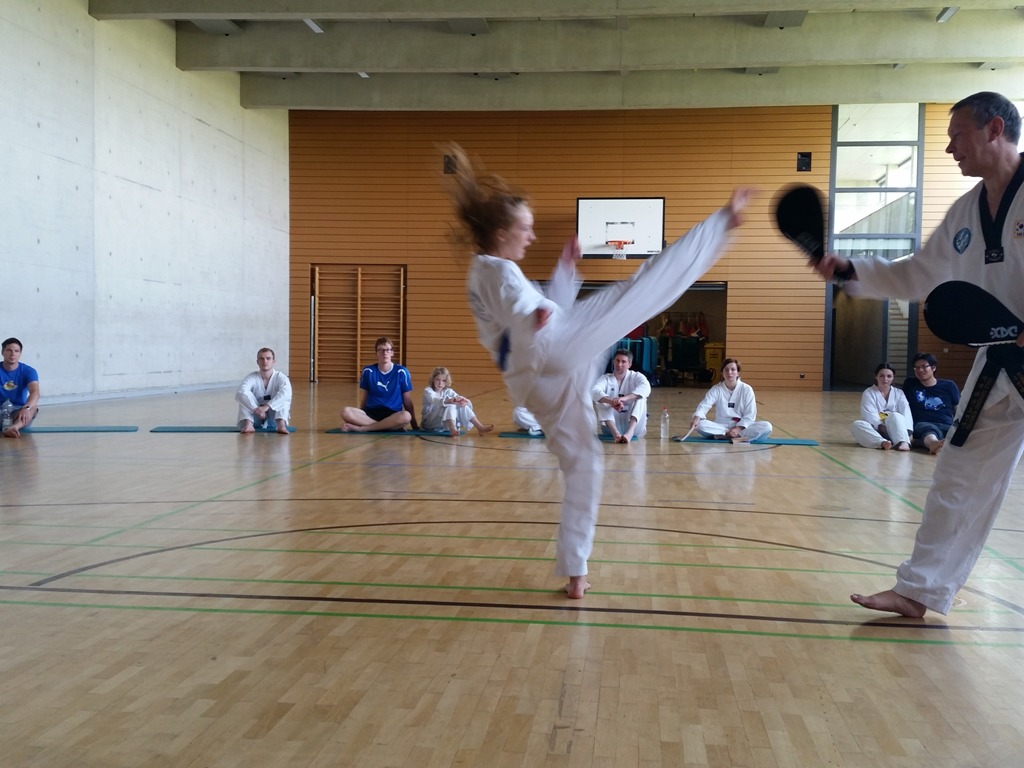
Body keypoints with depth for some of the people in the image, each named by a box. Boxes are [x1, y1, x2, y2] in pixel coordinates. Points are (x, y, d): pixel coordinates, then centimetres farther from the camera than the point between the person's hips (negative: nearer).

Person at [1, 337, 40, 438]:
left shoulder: (28, 371, -4)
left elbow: (35, 392, -23)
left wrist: (26, 408, -45)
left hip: (18, 412, 0)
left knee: (33, 407, -33)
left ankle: (13, 428, -62)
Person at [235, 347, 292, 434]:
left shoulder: (281, 378, -13)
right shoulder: (252, 378, -11)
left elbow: (286, 394, -35)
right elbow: (240, 393, -30)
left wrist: (267, 406, -45)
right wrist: (256, 409, -42)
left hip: (274, 419, -1)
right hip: (256, 419, 1)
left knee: (284, 398, -24)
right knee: (245, 396, -21)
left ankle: (281, 425, -46)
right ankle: (248, 424, -43)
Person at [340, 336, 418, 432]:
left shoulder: (401, 372, 1)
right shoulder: (368, 371, 6)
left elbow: (408, 402, 4)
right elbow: (364, 399, 15)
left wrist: (414, 426, 2)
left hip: (393, 415, -1)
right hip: (371, 413, 2)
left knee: (406, 416, -38)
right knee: (346, 412, -29)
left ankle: (361, 428, -29)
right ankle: (388, 426, -29)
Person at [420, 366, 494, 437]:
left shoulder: (448, 391, 11)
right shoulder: (428, 391, -6)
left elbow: (459, 399, -7)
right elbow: (435, 401, -29)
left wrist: (464, 401, -34)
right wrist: (449, 401, -50)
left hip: (445, 423, 5)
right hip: (430, 423, -5)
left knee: (462, 406, -17)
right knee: (450, 405, -29)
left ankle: (480, 427, -26)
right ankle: (452, 429, -54)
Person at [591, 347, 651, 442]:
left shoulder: (636, 376, 0)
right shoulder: (606, 378, 2)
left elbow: (646, 388, -24)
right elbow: (595, 392, -20)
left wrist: (624, 398, -41)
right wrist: (612, 402, -41)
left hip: (633, 425, -1)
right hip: (612, 425, 1)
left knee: (641, 397, -21)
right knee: (601, 399, -18)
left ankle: (630, 432, -45)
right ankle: (615, 433, -44)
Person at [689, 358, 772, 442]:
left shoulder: (747, 389, -3)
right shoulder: (716, 389, -1)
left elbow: (749, 415, -6)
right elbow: (704, 405, -16)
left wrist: (738, 429, -22)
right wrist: (696, 418, -37)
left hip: (742, 427, 0)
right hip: (720, 426, 0)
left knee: (767, 426, -27)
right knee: (699, 424, -28)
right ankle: (741, 437, -32)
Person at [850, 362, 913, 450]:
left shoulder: (899, 393, 8)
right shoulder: (869, 393, 2)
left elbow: (906, 414, -6)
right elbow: (870, 415, -13)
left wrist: (906, 430, -25)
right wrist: (881, 427, -30)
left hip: (894, 432, 0)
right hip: (876, 431, 0)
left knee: (895, 416, -29)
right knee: (857, 425, -29)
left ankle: (903, 442, -51)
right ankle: (882, 442, -49)